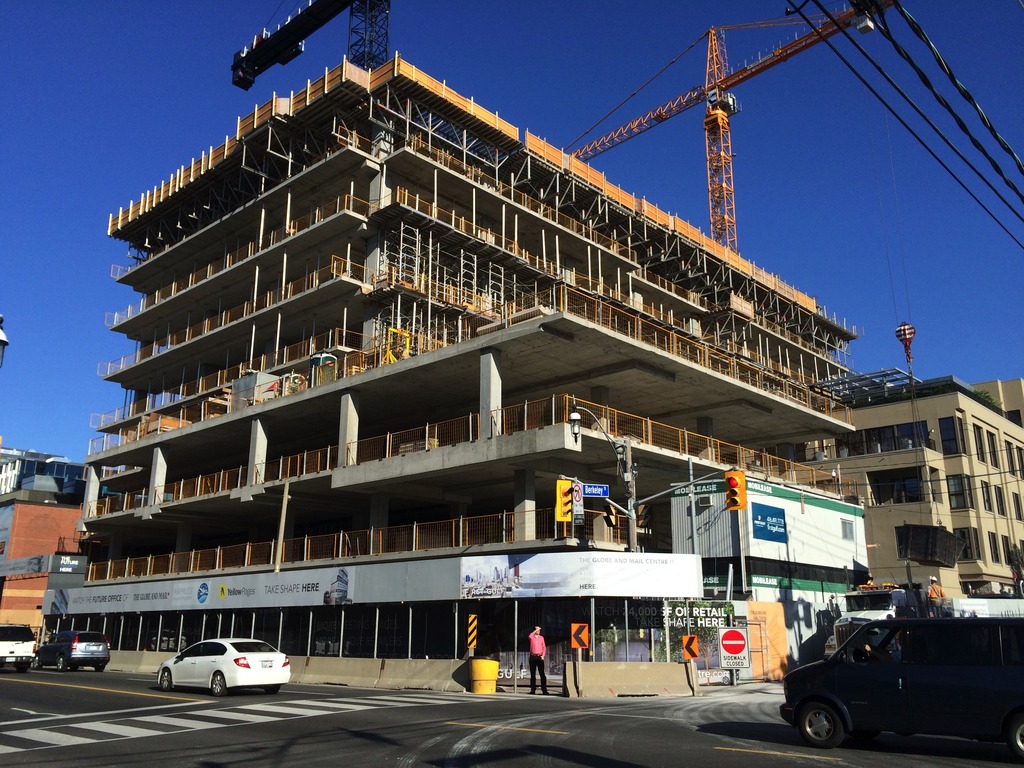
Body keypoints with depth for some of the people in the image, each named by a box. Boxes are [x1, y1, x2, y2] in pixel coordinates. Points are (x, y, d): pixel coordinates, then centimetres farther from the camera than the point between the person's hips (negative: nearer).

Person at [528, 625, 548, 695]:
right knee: (533, 674, 2)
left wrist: (543, 655, -2)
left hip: (540, 657, 1)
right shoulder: (532, 637, 3)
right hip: (533, 657, -1)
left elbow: (544, 647, 11)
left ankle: (544, 689, -7)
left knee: (542, 673, -6)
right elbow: (530, 636, -23)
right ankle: (533, 689, 7)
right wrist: (536, 630, -19)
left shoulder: (541, 637, 10)